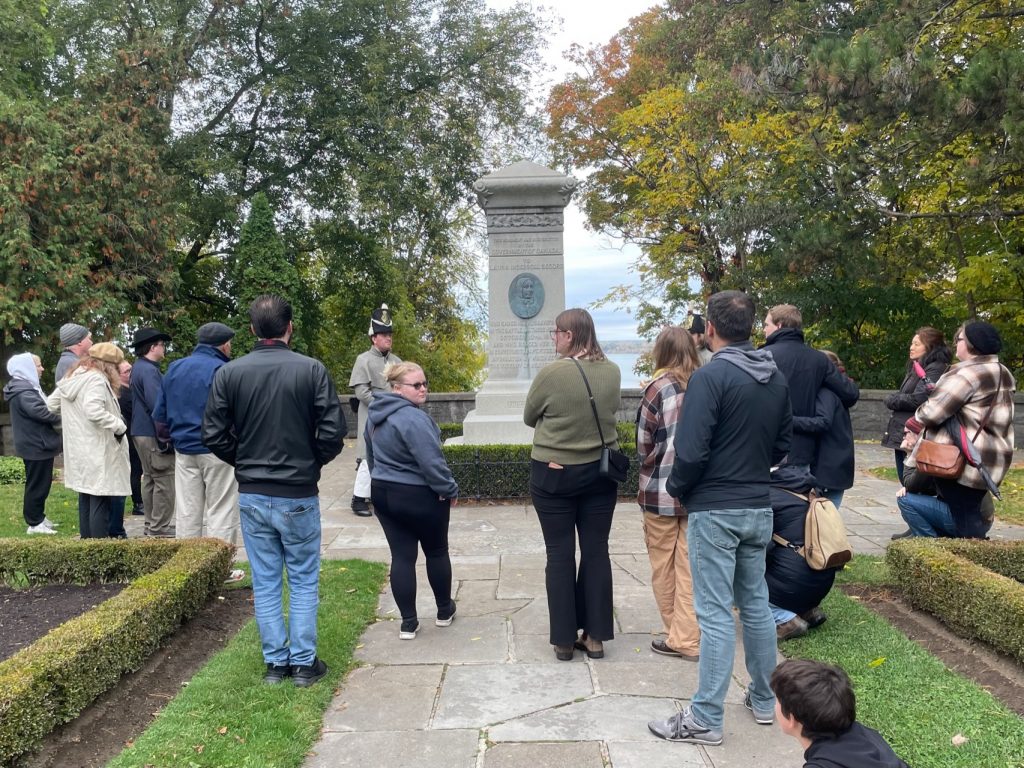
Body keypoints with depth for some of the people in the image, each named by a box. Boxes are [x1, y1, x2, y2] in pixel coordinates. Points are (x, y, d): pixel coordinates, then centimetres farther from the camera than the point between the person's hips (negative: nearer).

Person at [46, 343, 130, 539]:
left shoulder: (71, 378, 12)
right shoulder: (96, 379, -16)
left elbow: (51, 404, 22)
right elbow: (94, 411, -30)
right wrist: (119, 426, -20)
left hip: (78, 450, 9)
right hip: (98, 452, -9)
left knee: (86, 500, 16)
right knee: (100, 502, -5)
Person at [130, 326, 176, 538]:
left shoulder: (140, 368, 17)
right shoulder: (149, 370, -16)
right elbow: (156, 405, -23)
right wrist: (165, 437, -22)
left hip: (142, 432, 11)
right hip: (153, 433, -11)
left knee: (150, 478, 15)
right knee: (165, 479, -7)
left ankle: (152, 523, 23)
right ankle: (160, 527, -4)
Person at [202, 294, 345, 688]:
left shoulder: (229, 373, -4)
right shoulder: (312, 370, -11)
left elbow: (213, 434, -2)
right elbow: (334, 431, -12)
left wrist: (245, 462, 13)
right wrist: (312, 462, 6)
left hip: (252, 496, 2)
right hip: (298, 495, -2)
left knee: (265, 582, 13)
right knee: (303, 581, 11)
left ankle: (275, 662, 22)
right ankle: (303, 663, 18)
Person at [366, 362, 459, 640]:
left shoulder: (375, 415, 5)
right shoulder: (413, 418, -25)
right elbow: (432, 462, -25)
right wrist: (450, 489, -12)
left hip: (382, 494, 7)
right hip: (419, 497, -7)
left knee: (401, 556, 9)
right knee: (436, 552, 13)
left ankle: (408, 622, 11)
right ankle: (444, 611, 29)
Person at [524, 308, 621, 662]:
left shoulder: (551, 372, -16)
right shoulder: (612, 371, -3)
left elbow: (529, 418, -2)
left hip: (554, 474, -4)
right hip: (600, 472, 4)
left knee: (560, 555, 5)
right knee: (596, 551, 10)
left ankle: (564, 640, 12)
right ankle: (595, 636, 16)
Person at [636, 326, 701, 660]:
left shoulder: (659, 387, -10)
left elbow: (643, 442, -4)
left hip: (662, 490, -4)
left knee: (664, 566, 10)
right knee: (690, 565, 9)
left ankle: (679, 636, 20)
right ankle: (688, 638, 13)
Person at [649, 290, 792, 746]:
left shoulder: (710, 376, -17)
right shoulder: (777, 377, 6)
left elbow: (691, 451, -20)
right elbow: (782, 444, 13)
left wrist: (676, 489, -3)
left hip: (715, 510, -7)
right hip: (759, 507, 7)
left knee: (715, 614, -3)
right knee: (756, 604, 18)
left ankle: (705, 720, 5)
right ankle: (764, 701, 29)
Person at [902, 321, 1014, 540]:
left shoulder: (969, 372, -16)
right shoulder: (1001, 374, 16)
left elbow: (934, 409, -18)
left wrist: (916, 422, 2)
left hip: (962, 461, -9)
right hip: (989, 460, 9)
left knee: (963, 517, -5)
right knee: (970, 515, 14)